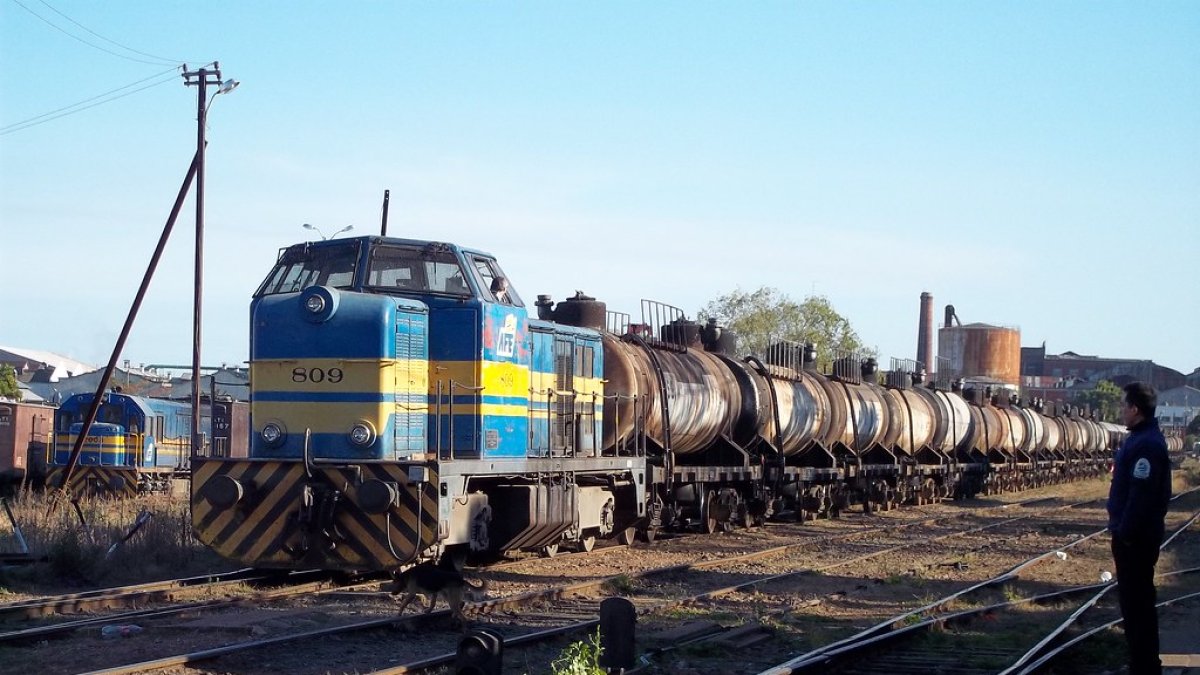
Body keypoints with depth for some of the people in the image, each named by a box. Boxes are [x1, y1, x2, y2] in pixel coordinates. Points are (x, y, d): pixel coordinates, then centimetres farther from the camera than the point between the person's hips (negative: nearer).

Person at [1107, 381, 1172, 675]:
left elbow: (1141, 494, -25)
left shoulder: (1146, 444, -21)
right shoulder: (1141, 438, 13)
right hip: (1132, 534, 11)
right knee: (1132, 596, 18)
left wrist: (1126, 532, -22)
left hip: (1135, 537, -11)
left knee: (1137, 599, -6)